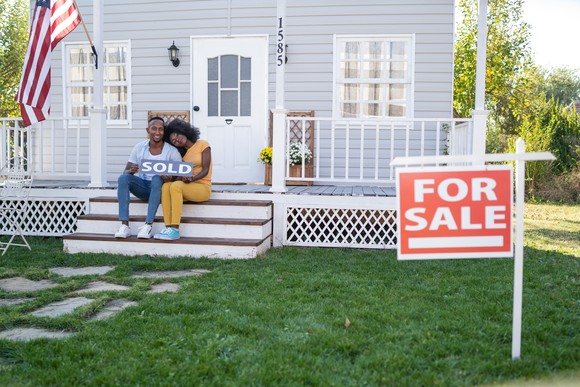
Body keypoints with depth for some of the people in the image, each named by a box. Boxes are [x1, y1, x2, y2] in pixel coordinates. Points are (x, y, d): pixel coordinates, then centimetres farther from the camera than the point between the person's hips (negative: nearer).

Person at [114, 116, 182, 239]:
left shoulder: (172, 151, -7)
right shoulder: (139, 147, 1)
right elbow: (125, 172, 1)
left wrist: (169, 176, -33)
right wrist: (131, 171, -24)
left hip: (159, 187, -3)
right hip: (142, 187, 3)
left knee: (157, 178, -36)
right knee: (123, 178, -25)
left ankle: (148, 225, -37)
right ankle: (124, 225, -31)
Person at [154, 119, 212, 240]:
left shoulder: (203, 144, 3)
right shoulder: (182, 153, 20)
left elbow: (205, 170, -7)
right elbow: (178, 176, 9)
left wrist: (192, 179, -23)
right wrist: (181, 177, -16)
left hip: (203, 187, -5)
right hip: (188, 186, 5)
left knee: (176, 186, -32)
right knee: (166, 186, -25)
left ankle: (175, 230, -36)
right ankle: (168, 228, -33)